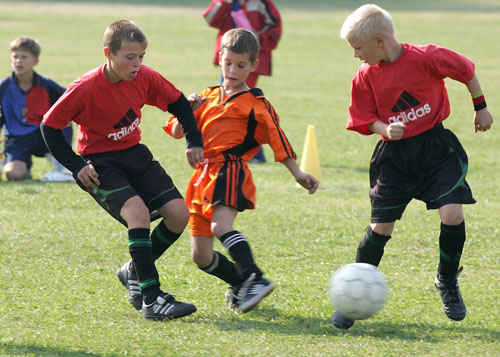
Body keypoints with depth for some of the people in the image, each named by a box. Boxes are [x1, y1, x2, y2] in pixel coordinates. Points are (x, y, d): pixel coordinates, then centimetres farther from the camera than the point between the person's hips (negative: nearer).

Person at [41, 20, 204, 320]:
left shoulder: (145, 78, -8)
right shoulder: (85, 89, -22)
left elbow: (178, 103, 10)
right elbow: (50, 126, -12)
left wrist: (194, 141, 4)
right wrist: (76, 166, -16)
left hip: (135, 155, 6)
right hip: (99, 164, -6)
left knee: (178, 214, -8)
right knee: (138, 211, -29)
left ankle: (135, 272, 16)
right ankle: (152, 299, -28)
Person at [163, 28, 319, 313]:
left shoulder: (255, 104, 3)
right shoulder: (209, 96, 20)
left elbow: (277, 139, 1)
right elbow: (177, 132, 18)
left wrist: (298, 174, -6)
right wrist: (188, 110, -2)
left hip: (230, 169, -7)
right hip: (203, 175, 7)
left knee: (220, 225, -35)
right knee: (201, 255, 5)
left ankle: (255, 280, -41)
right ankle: (240, 284, 25)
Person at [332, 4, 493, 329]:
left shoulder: (427, 58, -15)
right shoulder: (365, 77, -5)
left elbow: (466, 71, 1)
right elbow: (366, 120, 3)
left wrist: (481, 108, 10)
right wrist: (386, 129, -18)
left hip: (435, 147, -2)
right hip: (394, 156, 2)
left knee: (452, 214, -17)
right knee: (381, 227, -1)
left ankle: (447, 281, 9)